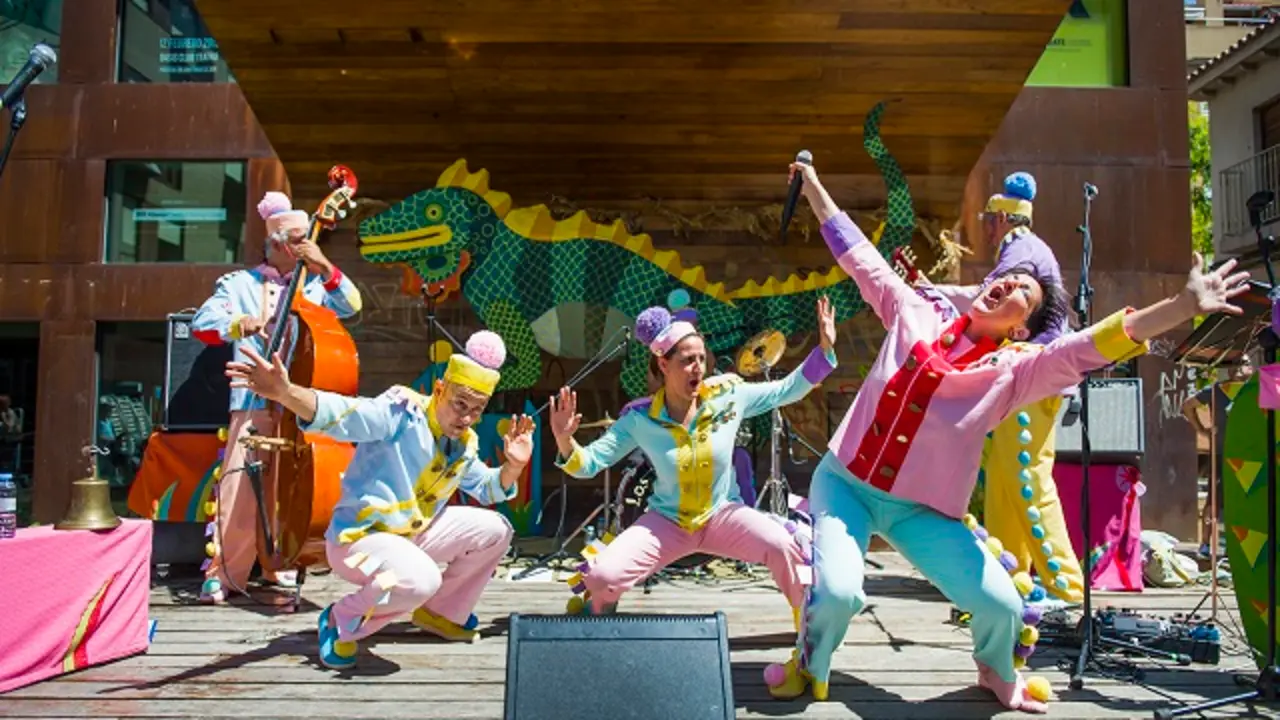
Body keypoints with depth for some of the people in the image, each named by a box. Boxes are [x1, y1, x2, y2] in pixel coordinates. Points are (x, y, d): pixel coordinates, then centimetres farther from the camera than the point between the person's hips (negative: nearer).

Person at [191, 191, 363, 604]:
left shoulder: (313, 286, 11)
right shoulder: (241, 284, 5)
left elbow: (352, 306, -2)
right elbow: (201, 323, -2)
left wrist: (326, 268, -10)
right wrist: (238, 324, -21)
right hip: (255, 402, -2)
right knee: (240, 486, -8)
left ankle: (275, 563, 19)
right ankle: (221, 570, 1)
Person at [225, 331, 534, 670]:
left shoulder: (465, 444, 3)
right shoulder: (402, 410, -21)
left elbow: (489, 489, 19)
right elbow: (342, 414, -37)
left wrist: (513, 466, -3)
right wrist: (285, 393, -56)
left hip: (413, 533, 8)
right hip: (358, 537, -8)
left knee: (494, 529, 2)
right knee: (420, 579, -36)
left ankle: (439, 613, 18)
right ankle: (341, 621, -7)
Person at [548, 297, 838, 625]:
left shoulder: (729, 396, -11)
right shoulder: (640, 419, -14)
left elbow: (787, 390, -2)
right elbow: (589, 463, -14)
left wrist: (825, 349, -13)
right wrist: (565, 442, -35)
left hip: (722, 514, 1)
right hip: (666, 522, 0)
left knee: (785, 547, -28)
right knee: (602, 576, -19)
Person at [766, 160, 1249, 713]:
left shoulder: (1011, 371, -5)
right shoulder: (915, 315, 0)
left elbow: (1089, 347, -17)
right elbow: (858, 256, 7)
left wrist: (1186, 305, -28)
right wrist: (814, 188, 12)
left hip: (922, 509, 0)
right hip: (844, 482, 0)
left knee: (1002, 604, -9)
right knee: (838, 591, -24)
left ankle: (998, 673, 30)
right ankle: (809, 667, 13)